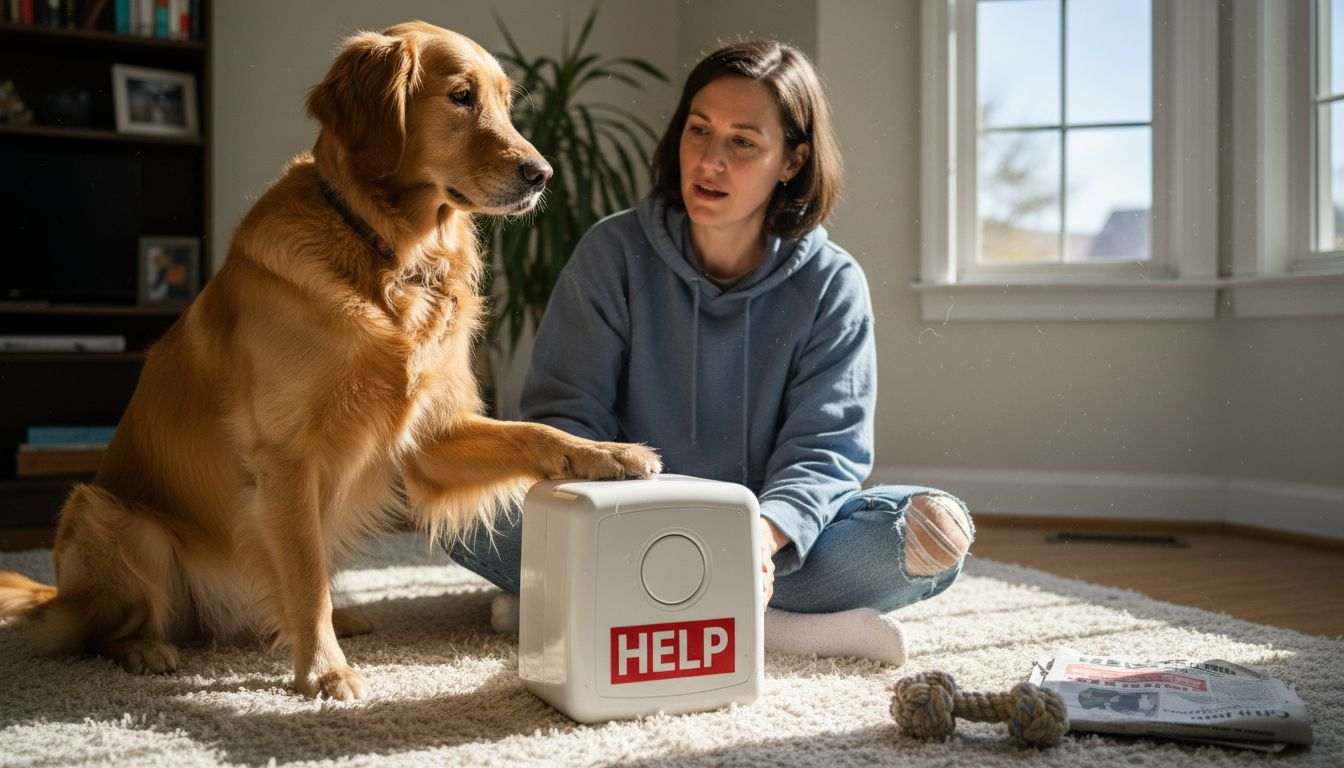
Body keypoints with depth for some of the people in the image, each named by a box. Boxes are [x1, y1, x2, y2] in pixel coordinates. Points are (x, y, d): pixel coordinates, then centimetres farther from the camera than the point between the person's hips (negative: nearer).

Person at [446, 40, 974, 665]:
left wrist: (765, 533, -33)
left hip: (770, 535, 0)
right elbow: (565, 411, -5)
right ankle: (776, 626, -30)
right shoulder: (614, 251, -2)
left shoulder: (831, 284, -3)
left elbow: (824, 446, -9)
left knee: (937, 532, -26)